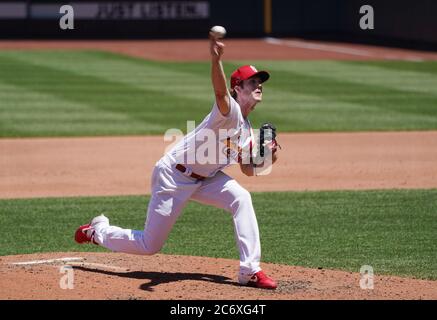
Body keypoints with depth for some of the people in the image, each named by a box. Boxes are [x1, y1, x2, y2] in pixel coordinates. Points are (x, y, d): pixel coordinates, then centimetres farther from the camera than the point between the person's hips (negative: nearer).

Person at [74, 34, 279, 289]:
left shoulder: (248, 129, 7)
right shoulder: (229, 111, -21)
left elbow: (248, 170, 13)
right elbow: (220, 92, -45)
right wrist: (216, 60, -66)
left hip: (204, 179, 8)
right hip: (173, 176, -8)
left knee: (241, 199, -19)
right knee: (149, 246, 0)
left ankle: (250, 271, -16)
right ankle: (98, 232, 29)